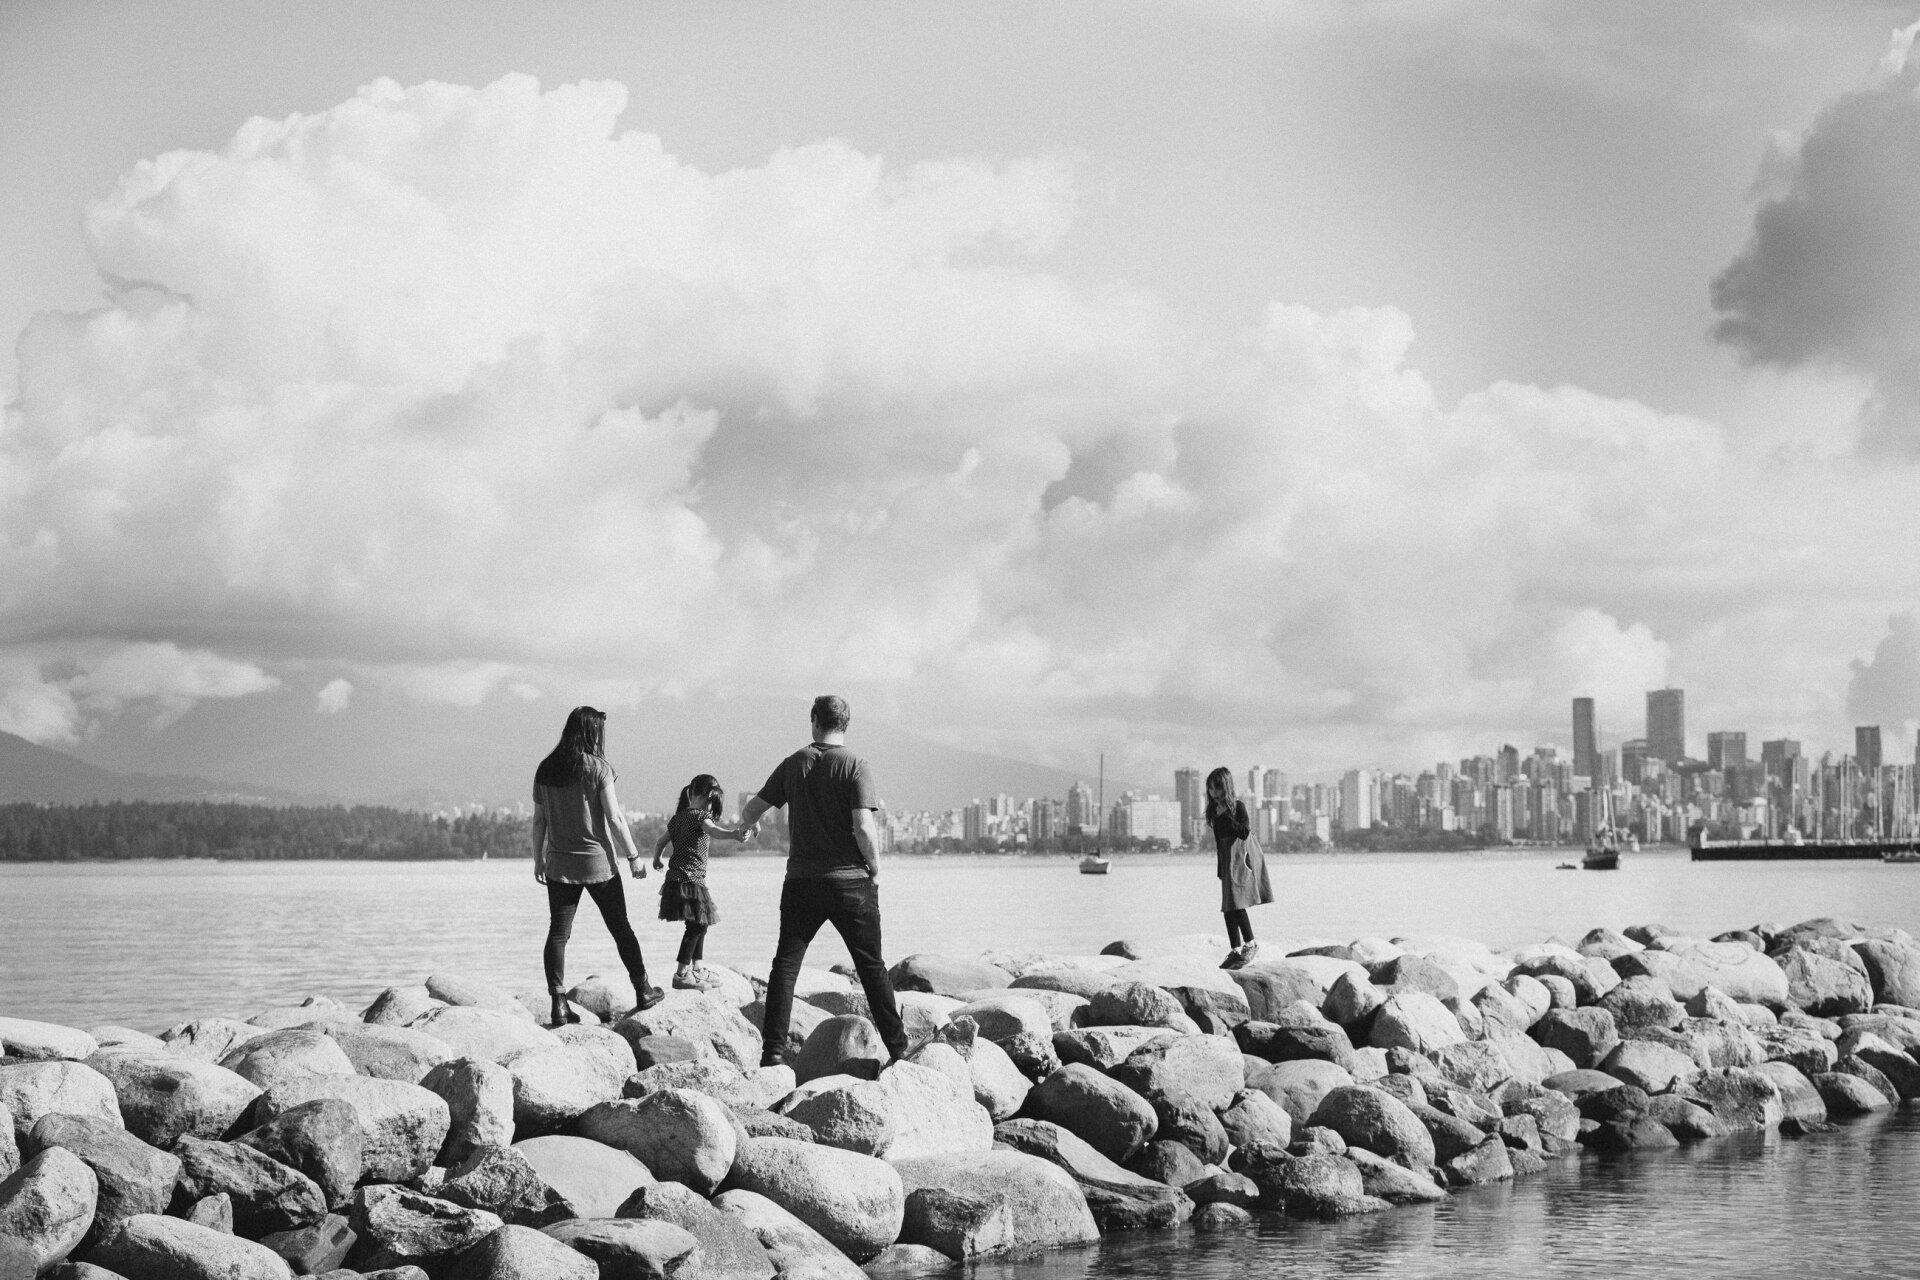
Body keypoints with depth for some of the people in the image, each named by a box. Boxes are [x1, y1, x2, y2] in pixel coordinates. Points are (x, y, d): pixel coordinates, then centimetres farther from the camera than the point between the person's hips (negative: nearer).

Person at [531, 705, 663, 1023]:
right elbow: (614, 817, -11)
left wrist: (538, 859, 16)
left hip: (560, 865, 3)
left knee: (558, 933, 3)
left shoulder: (546, 770, 3)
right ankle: (643, 992, 18)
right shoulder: (597, 767, -10)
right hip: (598, 863, -3)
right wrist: (633, 856, -4)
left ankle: (558, 1003, -4)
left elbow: (539, 820, 7)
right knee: (621, 928, 10)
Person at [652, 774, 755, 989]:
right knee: (696, 926, -8)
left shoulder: (678, 818, 15)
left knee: (700, 924, 19)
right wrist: (735, 833, -50)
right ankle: (681, 974, -10)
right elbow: (714, 831, -32)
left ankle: (696, 971, 26)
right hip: (690, 880, -9)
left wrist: (657, 860, 43)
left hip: (676, 879, 9)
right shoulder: (699, 816, -10)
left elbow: (660, 843, 22)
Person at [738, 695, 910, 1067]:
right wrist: (874, 867, -2)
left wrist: (743, 825, 29)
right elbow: (863, 827, -17)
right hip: (851, 881, -2)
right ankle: (898, 1048, 11)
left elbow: (753, 809, 7)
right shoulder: (855, 766, -8)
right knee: (872, 966, 9)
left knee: (786, 963, 5)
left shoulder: (793, 764, 2)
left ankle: (773, 1050, -4)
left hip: (802, 881, 2)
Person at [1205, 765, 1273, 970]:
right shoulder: (1214, 811, 11)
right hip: (1227, 860, 8)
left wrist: (1226, 816, -23)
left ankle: (1251, 945, -6)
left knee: (1236, 903, -15)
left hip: (1242, 859, -8)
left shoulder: (1238, 806, -10)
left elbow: (1244, 833, -22)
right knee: (1228, 907, 6)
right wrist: (1220, 866, 19)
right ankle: (1236, 950, 10)